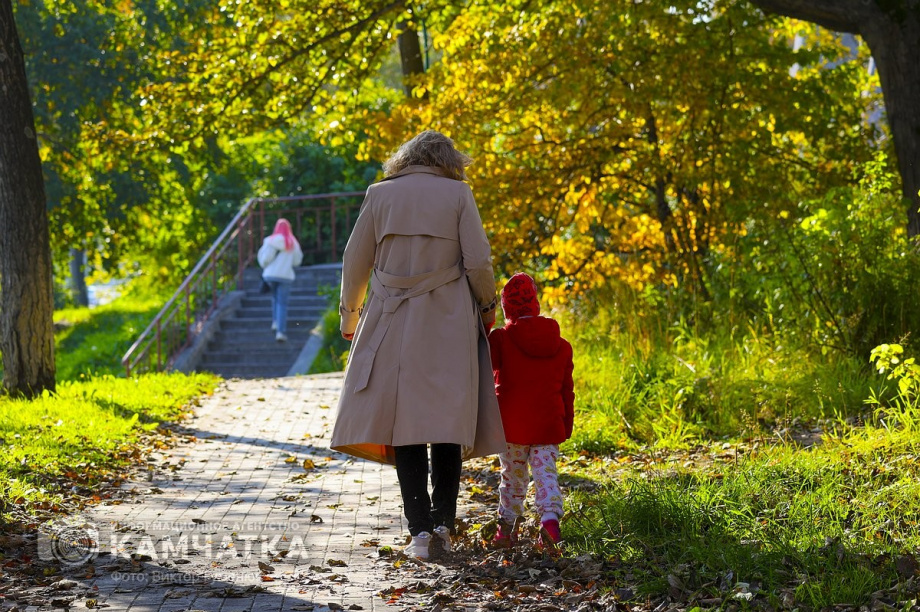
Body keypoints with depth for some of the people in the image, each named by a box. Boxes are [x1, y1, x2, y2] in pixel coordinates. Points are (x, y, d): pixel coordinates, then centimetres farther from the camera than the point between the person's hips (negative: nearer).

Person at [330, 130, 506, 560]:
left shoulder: (380, 194, 4)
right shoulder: (458, 193, 1)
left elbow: (355, 261, 7)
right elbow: (477, 261, -4)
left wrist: (349, 315, 20)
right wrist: (487, 306, 13)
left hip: (393, 322, 1)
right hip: (449, 322, -1)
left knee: (404, 419, 2)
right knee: (448, 419, 6)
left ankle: (420, 528, -5)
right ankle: (443, 522, 1)